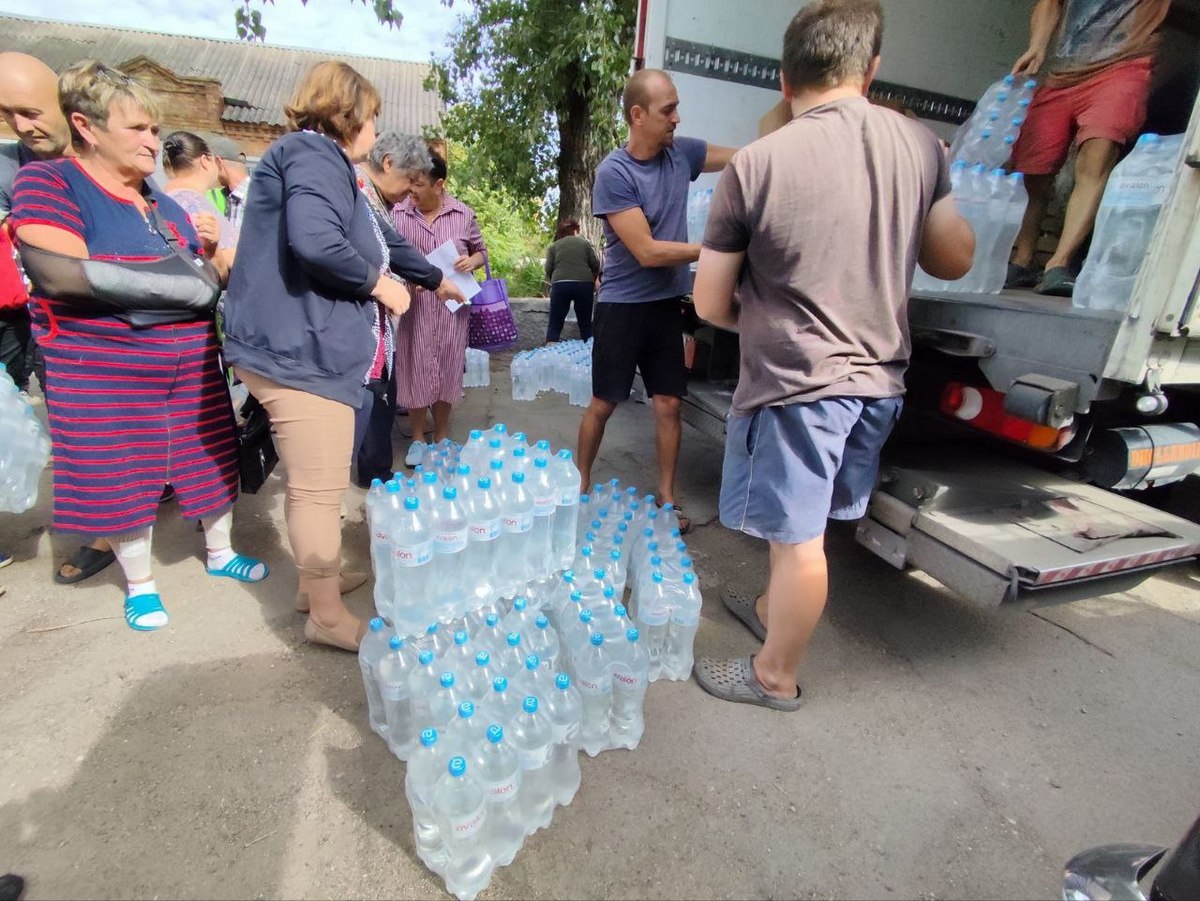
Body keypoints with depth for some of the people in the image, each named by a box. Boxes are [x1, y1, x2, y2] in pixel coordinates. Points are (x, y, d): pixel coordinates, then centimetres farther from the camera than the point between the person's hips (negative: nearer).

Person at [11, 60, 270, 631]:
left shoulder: (161, 202, 13)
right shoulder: (46, 182, -7)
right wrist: (162, 270, -12)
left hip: (191, 365, 6)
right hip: (102, 373, -5)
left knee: (212, 458, 11)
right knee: (121, 477, 6)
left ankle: (220, 552, 32)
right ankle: (139, 584, 24)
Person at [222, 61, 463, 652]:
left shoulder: (325, 163, 25)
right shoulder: (314, 155, -8)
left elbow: (379, 240, 35)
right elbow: (314, 242, -27)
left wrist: (435, 279, 43)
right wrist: (380, 284, -12)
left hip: (313, 349, 11)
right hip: (299, 351, -11)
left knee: (315, 483, 18)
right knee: (320, 488, -4)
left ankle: (318, 580, 34)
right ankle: (328, 616, 9)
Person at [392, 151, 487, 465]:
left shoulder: (464, 214, 3)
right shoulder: (397, 214, -1)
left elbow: (481, 251, 14)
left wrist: (472, 262, -8)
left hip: (452, 306, 1)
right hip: (413, 307, -1)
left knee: (447, 370, 8)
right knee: (415, 370, 3)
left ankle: (442, 436, 24)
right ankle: (417, 439, 19)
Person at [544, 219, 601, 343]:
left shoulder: (553, 246, 14)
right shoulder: (585, 243, 15)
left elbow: (548, 270, 6)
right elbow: (596, 265, 10)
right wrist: (591, 282, 26)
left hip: (561, 285, 0)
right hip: (584, 284, 1)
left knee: (555, 324, 2)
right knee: (585, 324, 10)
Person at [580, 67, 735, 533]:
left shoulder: (682, 153, 4)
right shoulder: (614, 173, -14)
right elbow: (647, 252, -19)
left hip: (667, 303, 5)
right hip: (621, 306, -5)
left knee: (669, 404, 6)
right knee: (603, 403, 6)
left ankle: (667, 496, 18)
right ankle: (581, 486, 25)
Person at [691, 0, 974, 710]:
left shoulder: (755, 164, -10)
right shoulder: (920, 143, 3)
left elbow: (711, 304, -6)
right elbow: (955, 260, 13)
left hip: (794, 383, -6)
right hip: (878, 378, 6)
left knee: (798, 537, 6)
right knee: (805, 525, 22)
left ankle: (776, 677, 26)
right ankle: (774, 610, 46)